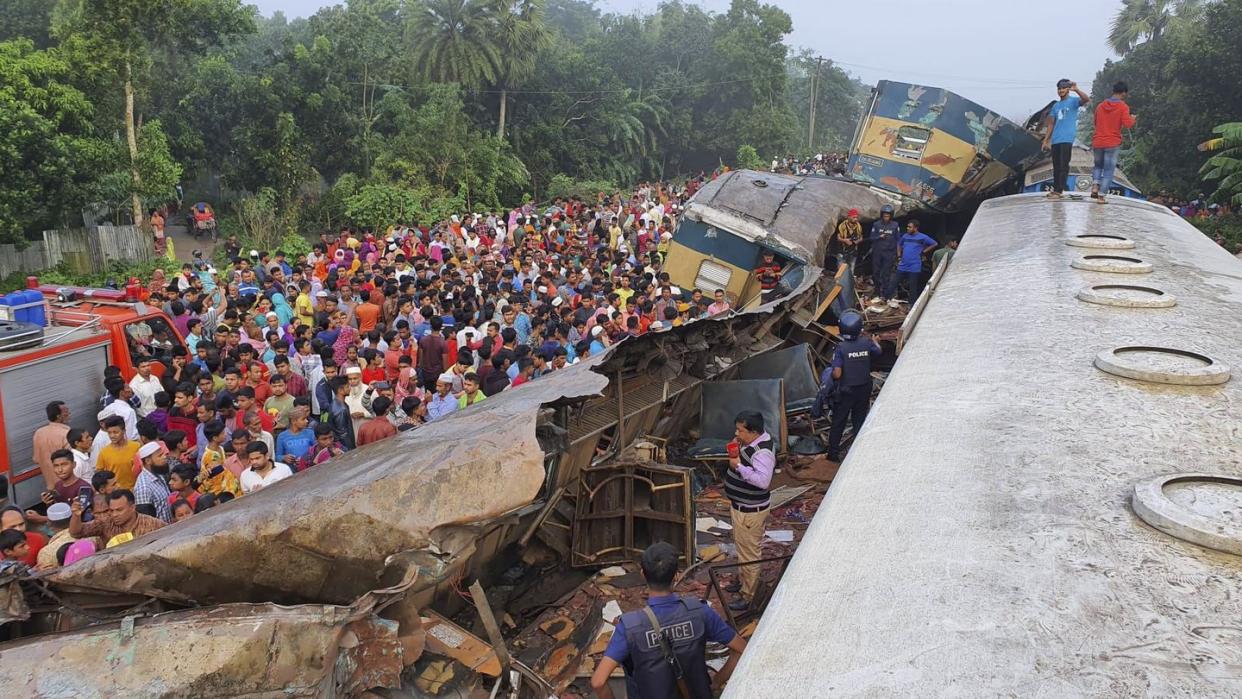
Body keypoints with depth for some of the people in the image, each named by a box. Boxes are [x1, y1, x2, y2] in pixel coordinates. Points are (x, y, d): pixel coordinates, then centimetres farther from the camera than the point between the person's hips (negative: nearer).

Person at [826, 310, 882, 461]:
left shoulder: (840, 348, -21)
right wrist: (873, 340, 33)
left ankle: (833, 453, 19)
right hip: (864, 389, 3)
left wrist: (832, 375, -1)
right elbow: (878, 352, 14)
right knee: (860, 421, 16)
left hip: (846, 391, -3)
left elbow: (837, 374, -24)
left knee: (838, 422, 12)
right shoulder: (866, 343, -10)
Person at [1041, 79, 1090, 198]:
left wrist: (1076, 90, -37)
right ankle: (1055, 189, 15)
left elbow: (1086, 100, -22)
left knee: (1063, 166, -7)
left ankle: (1059, 191, -9)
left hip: (1067, 139, -6)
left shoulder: (1073, 101, 0)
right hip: (1055, 140, 6)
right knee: (1056, 166, 9)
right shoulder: (1056, 105, 19)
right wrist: (1046, 140, 15)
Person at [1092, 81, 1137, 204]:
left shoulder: (1101, 105, 7)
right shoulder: (1123, 107, -8)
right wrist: (1133, 119, 3)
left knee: (1098, 165, 23)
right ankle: (1101, 195, 0)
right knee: (1108, 171, 4)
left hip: (1098, 142, 4)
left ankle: (1095, 187, 3)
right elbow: (1127, 124, -16)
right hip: (1112, 144, -4)